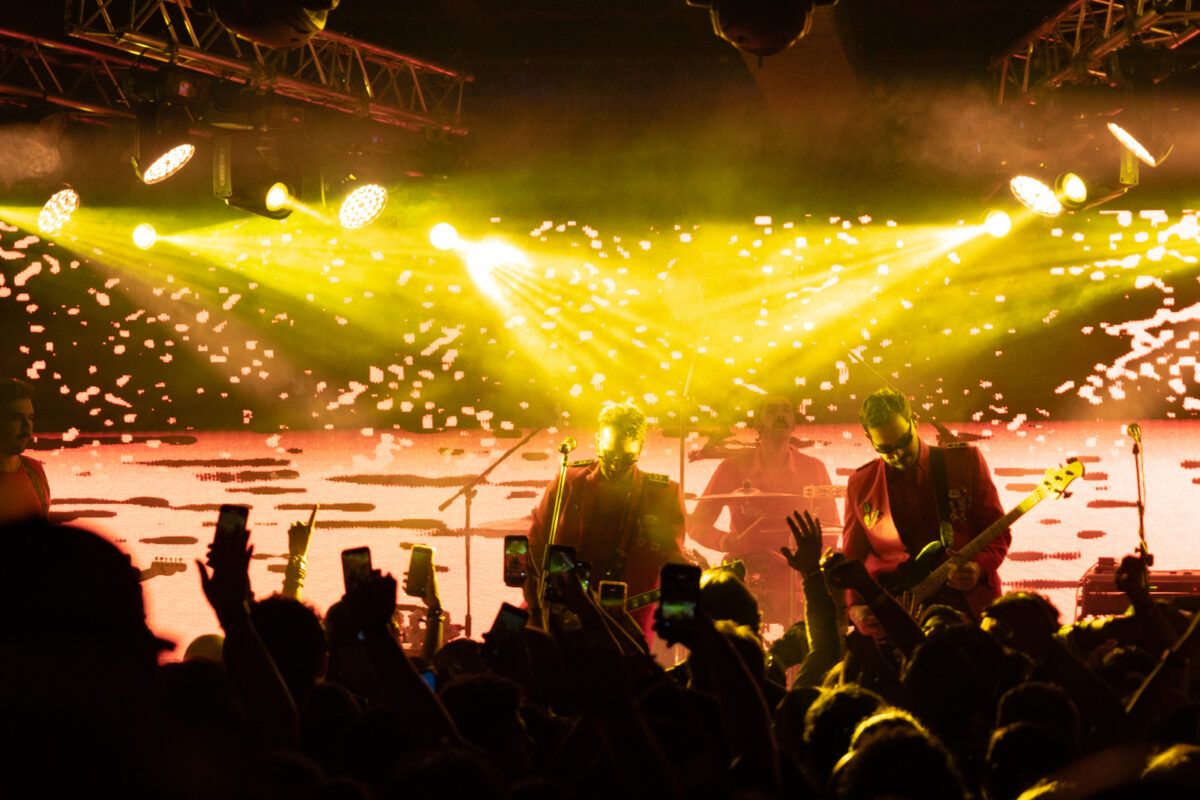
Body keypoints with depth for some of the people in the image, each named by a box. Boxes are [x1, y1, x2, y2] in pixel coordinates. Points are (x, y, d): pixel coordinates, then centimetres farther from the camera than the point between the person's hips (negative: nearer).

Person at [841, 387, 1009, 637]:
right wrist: (855, 607, -2)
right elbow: (852, 558, 16)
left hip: (969, 605, -1)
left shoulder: (965, 460, 9)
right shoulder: (861, 485, 13)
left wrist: (979, 567, -11)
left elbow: (998, 531, 10)